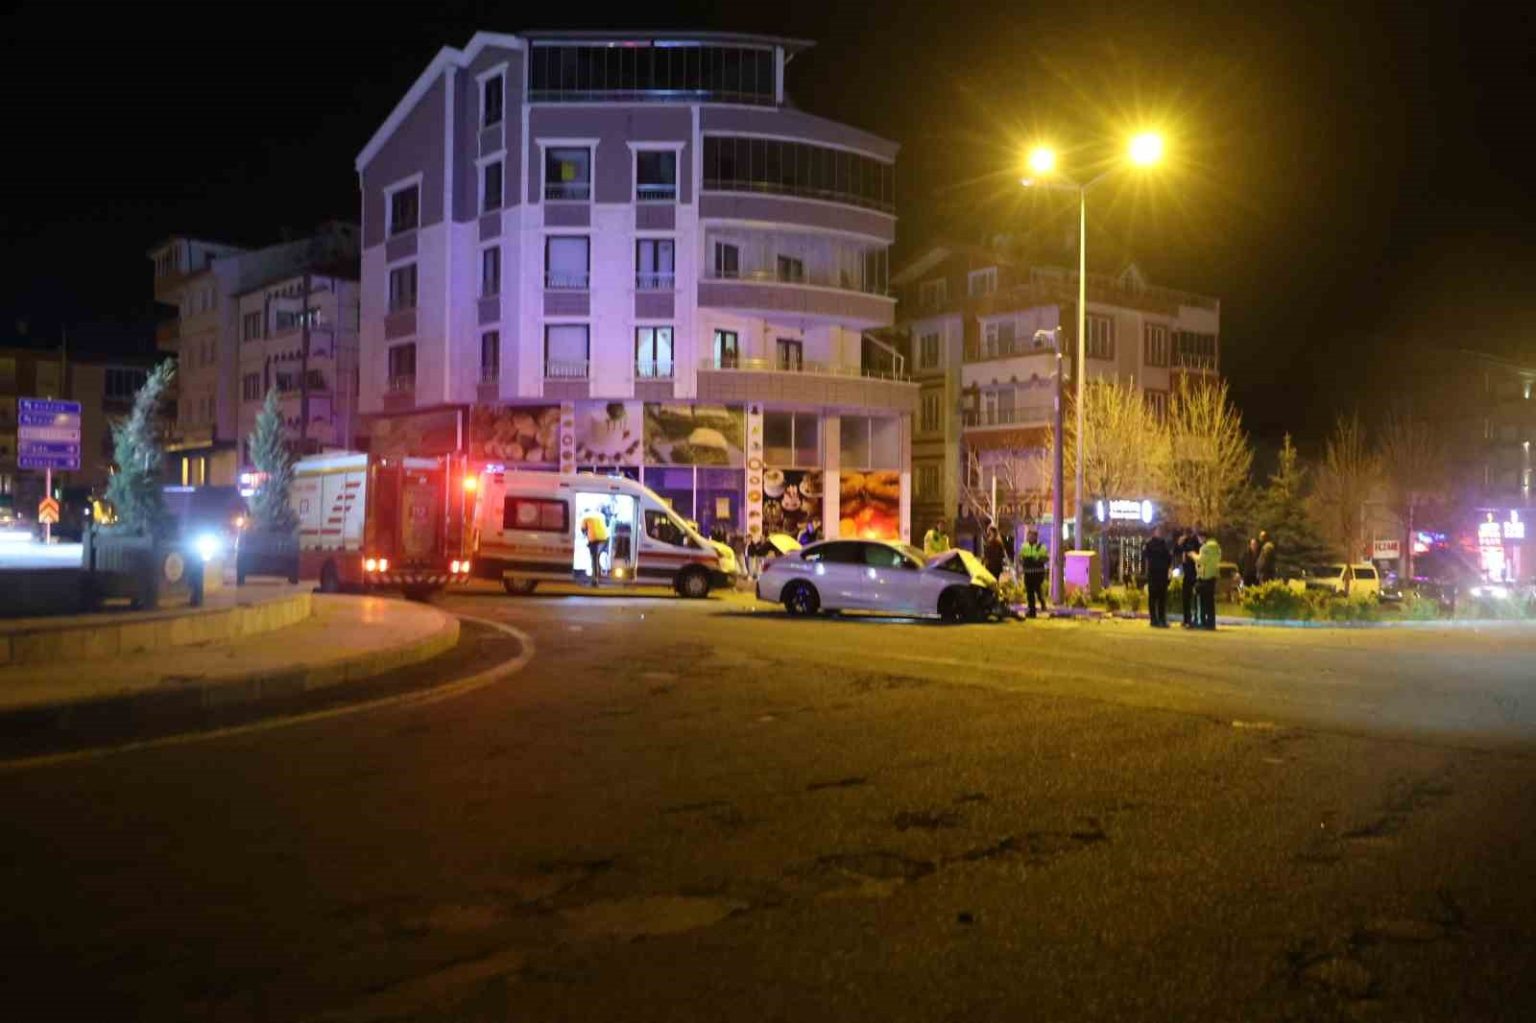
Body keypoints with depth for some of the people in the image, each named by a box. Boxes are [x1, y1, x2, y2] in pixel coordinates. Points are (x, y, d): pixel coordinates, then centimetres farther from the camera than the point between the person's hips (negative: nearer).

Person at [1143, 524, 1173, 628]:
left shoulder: (1164, 544, 14)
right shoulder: (1149, 544, -3)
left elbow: (1169, 557, 20)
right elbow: (1144, 557, -10)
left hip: (1163, 574, 6)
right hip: (1153, 574, -6)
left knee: (1163, 597, 8)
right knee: (1153, 597, -2)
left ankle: (1162, 619, 13)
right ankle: (1154, 619, 1)